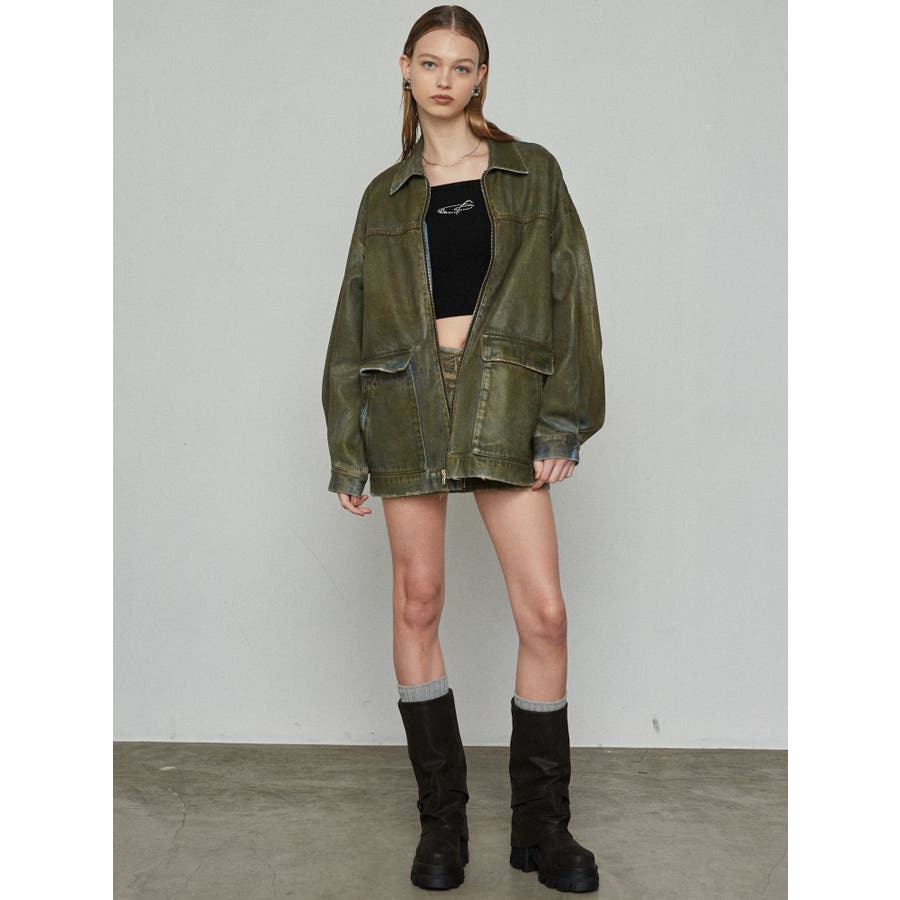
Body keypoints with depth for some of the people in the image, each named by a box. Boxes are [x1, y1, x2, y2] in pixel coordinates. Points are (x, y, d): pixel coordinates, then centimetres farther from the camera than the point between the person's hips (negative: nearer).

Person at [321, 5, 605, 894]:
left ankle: (541, 826, 10)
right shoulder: (386, 195, 14)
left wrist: (563, 421, -6)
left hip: (504, 400, -1)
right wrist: (346, 448, 6)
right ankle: (442, 818, 16)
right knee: (417, 602, 3)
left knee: (543, 614, -6)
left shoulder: (531, 173, 10)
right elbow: (354, 319, 13)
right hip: (409, 399, 2)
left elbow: (569, 296, 3)